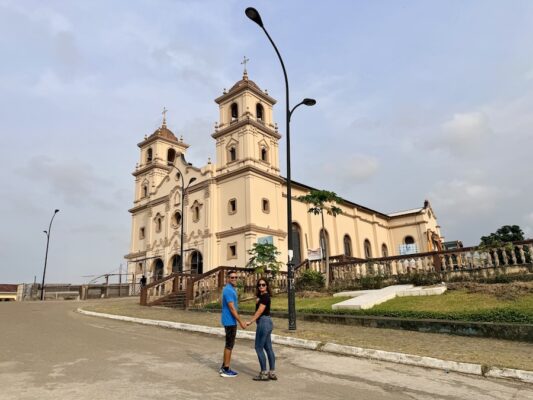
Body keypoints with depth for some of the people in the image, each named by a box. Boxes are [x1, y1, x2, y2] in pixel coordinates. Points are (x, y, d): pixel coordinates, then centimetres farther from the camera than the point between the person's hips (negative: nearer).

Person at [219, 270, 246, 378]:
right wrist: (241, 322, -20)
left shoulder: (231, 289, 12)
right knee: (229, 345, -1)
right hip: (230, 321, -10)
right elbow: (232, 308, -23)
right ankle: (226, 370, 8)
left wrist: (238, 320, 21)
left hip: (230, 321, 10)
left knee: (229, 344, 16)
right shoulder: (228, 290, -20)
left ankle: (224, 367, 24)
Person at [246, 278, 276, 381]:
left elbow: (260, 311, -18)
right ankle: (272, 373, 16)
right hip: (267, 322, 10)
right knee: (268, 348, 11)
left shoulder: (265, 296, -14)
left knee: (259, 347, -2)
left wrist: (250, 321, -16)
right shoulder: (261, 296, 15)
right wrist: (257, 301, -4)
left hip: (264, 322, -10)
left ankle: (264, 373, 4)